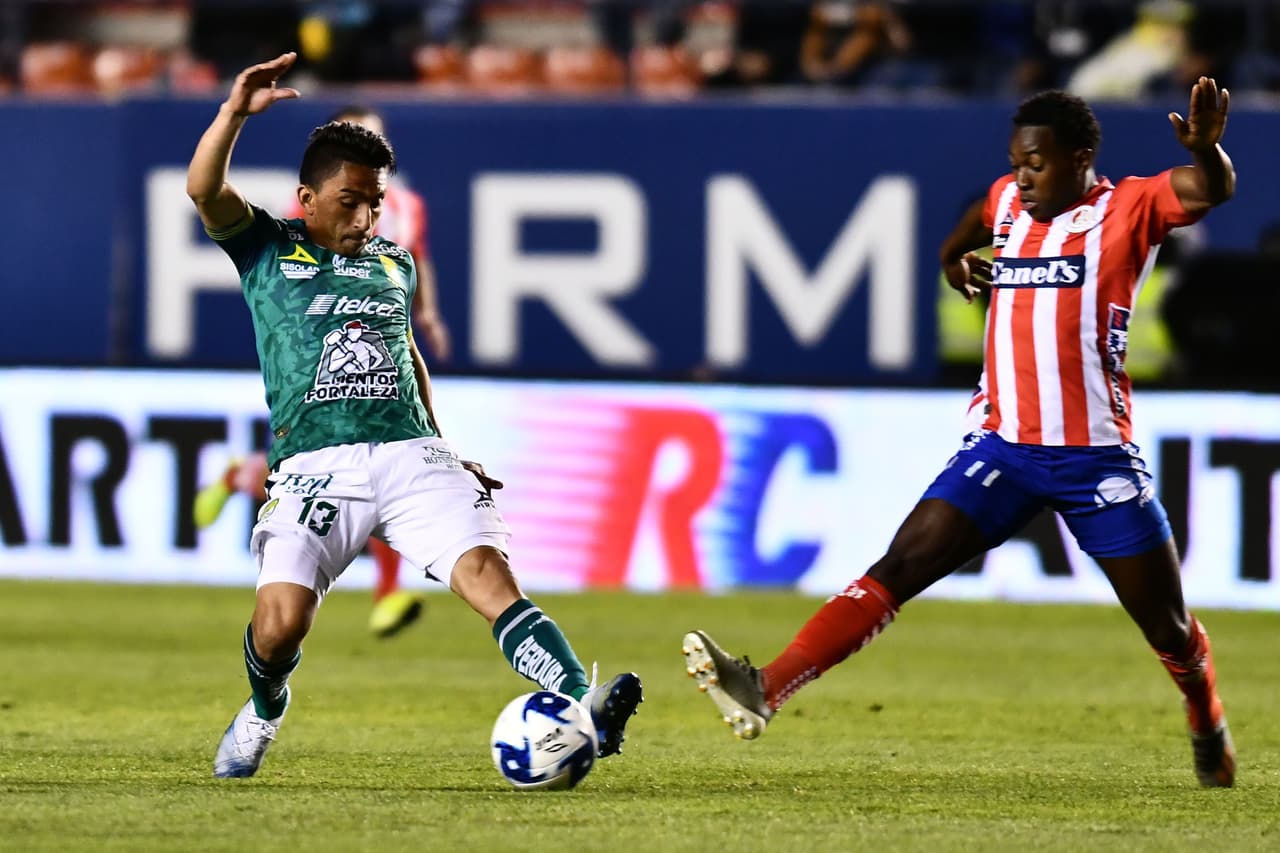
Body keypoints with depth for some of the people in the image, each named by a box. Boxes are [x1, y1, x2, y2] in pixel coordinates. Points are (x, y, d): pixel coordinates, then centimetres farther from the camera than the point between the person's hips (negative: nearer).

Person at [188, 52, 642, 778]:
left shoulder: (394, 264, 22)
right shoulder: (265, 247, 10)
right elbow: (204, 189, -7)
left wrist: (443, 450, 30)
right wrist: (236, 113, -21)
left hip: (411, 453, 3)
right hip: (316, 465, -3)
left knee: (486, 570, -20)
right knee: (281, 621, -17)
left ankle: (583, 710, -36)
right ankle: (263, 713, 18)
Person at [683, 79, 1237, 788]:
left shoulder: (1127, 209, -5)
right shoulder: (1010, 202, 11)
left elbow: (1212, 192, -24)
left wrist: (1205, 148, -44)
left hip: (1096, 457, -3)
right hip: (1004, 445, 4)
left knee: (1168, 628, 7)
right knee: (899, 567, -11)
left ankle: (1208, 726, 37)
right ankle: (767, 688, -22)